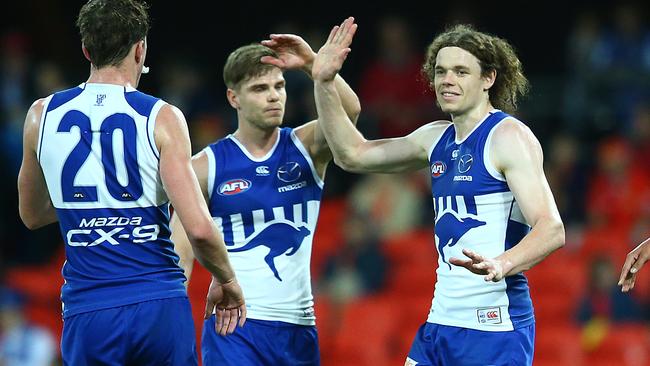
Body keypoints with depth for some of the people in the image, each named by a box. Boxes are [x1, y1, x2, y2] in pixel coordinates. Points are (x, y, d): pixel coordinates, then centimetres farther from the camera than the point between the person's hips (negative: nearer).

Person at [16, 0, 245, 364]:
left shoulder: (42, 116, 6)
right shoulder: (162, 119, -4)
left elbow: (32, 215, 21)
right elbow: (199, 228, -11)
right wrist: (227, 281, 6)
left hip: (87, 313, 1)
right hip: (160, 305, -1)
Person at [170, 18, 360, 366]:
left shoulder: (305, 147, 5)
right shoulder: (206, 166, -1)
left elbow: (348, 110, -15)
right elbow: (180, 254, -2)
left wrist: (313, 63, -29)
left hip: (299, 328, 3)